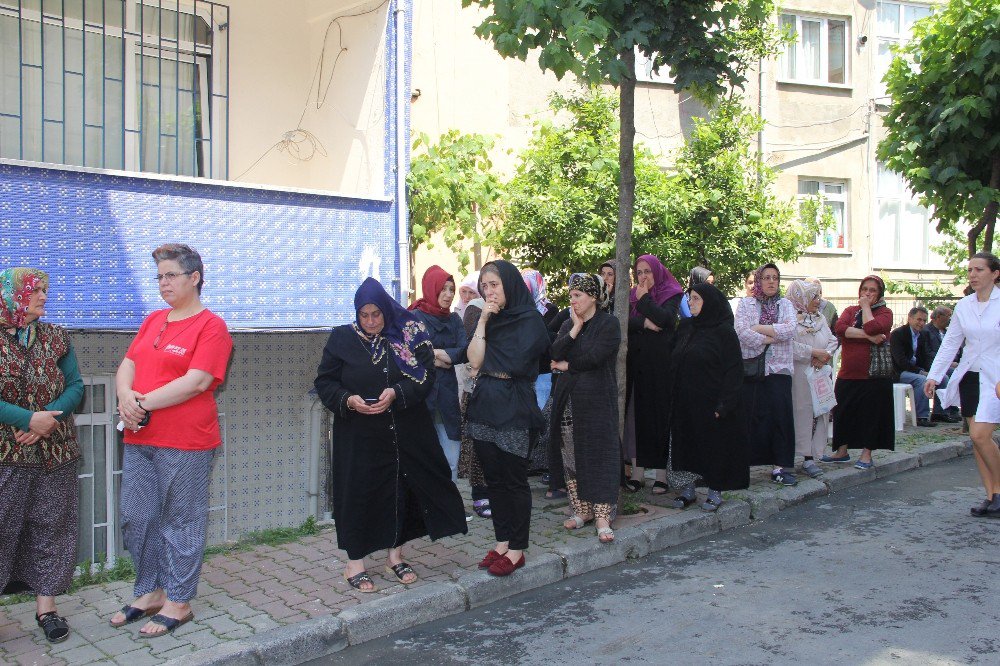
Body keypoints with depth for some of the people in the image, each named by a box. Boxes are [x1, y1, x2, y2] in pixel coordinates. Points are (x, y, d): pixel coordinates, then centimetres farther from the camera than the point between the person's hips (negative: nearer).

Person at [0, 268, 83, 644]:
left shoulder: (55, 337, 7)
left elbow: (76, 386, 4)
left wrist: (49, 419, -13)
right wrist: (30, 419, -19)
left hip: (55, 453, 3)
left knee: (51, 527, 7)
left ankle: (46, 607, 18)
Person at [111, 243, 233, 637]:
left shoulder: (210, 325, -8)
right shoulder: (153, 321, 15)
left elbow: (196, 382, -18)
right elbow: (127, 365, 11)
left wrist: (143, 403, -16)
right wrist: (126, 397, -10)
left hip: (185, 444, -7)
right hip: (139, 439, 7)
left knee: (181, 522, 4)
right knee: (136, 518, 13)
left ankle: (178, 603, 17)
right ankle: (150, 593, 30)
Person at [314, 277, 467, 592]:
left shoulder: (409, 334, -1)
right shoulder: (342, 339, -1)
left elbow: (426, 376, -4)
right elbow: (324, 382, 1)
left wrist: (396, 393, -21)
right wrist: (347, 399, -18)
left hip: (404, 434, 1)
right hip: (358, 436, -1)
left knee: (401, 490, 8)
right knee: (359, 492, 2)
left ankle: (395, 556, 26)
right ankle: (354, 562, 17)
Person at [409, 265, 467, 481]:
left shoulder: (453, 320, 13)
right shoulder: (415, 318, -1)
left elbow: (465, 352, -1)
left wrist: (436, 353, -11)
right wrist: (445, 358, -6)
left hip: (447, 393, 4)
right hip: (422, 392, -4)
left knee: (451, 461, 3)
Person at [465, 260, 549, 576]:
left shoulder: (530, 319, -7)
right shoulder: (487, 319, 13)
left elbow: (515, 366, -15)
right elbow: (475, 361, 0)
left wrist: (487, 368, 1)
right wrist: (483, 321, -4)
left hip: (513, 410, -7)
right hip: (484, 407, 7)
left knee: (514, 480, 1)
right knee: (494, 479, 12)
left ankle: (517, 550, 12)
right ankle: (502, 541, 23)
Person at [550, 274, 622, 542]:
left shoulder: (608, 324, -3)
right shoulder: (569, 324, 16)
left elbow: (595, 356, -15)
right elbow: (555, 353, 0)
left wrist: (567, 365, -3)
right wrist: (576, 328, -6)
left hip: (597, 401, -6)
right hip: (568, 401, 6)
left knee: (600, 455, -8)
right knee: (571, 457, 6)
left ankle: (603, 516, -7)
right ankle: (582, 509, 16)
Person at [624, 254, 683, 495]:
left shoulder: (672, 295, 4)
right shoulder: (632, 295, 16)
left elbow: (664, 318, -15)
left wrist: (644, 299, -6)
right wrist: (644, 323, -14)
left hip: (660, 365, -4)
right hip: (636, 364, 4)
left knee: (659, 416, -3)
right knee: (636, 416, 2)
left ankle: (661, 473, 2)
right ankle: (638, 472, 7)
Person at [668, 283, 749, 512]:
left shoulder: (724, 332, -10)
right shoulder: (685, 327, 9)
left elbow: (733, 371, -13)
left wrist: (723, 404, -19)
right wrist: (674, 396, 9)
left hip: (709, 403, -6)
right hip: (684, 402, 6)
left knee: (713, 447, 3)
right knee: (686, 445, 9)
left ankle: (715, 491, 16)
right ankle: (688, 489, 20)